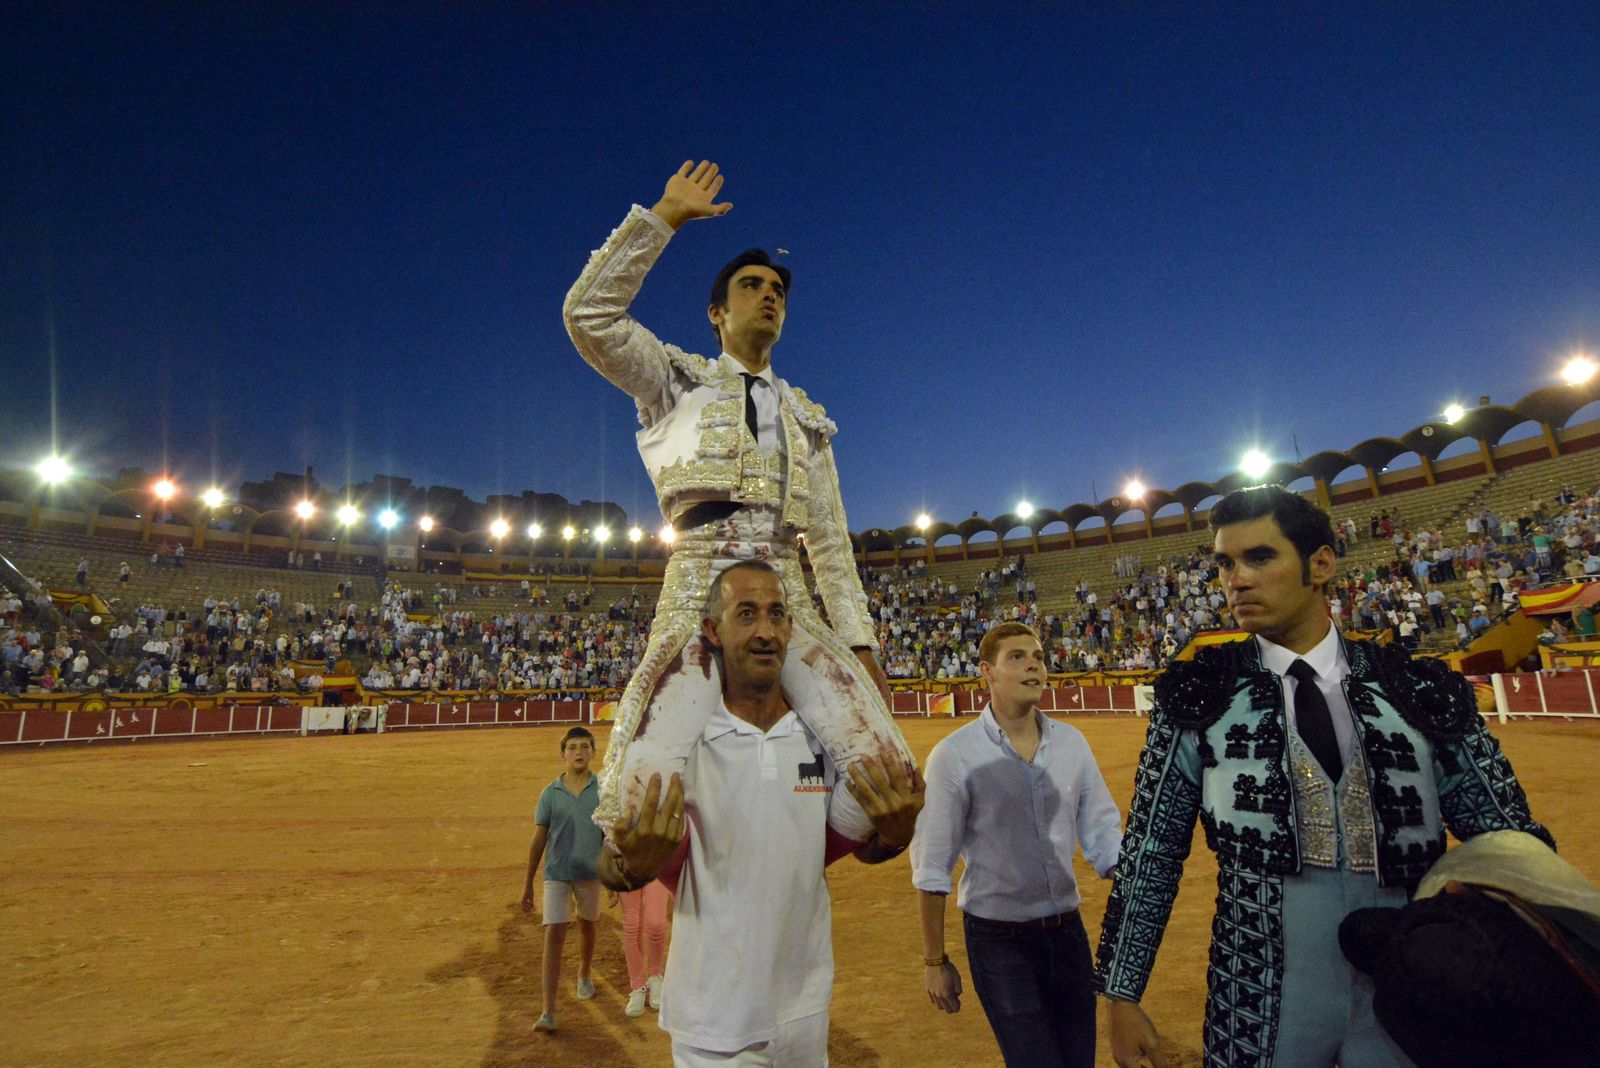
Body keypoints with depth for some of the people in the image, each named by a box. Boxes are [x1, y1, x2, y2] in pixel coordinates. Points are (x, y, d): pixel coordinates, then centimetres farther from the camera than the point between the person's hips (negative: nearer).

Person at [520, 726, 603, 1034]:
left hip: (591, 873, 1)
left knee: (587, 927, 19)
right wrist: (528, 884, 5)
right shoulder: (550, 794, -5)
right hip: (556, 874, -1)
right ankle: (548, 1011, -4)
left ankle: (584, 976, 46)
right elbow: (538, 840, 2)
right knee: (554, 935, -8)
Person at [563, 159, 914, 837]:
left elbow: (831, 542, 20)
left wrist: (859, 640, 10)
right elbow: (589, 313, 0)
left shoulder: (807, 420, 25)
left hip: (789, 602, 4)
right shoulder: (680, 381, 17)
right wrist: (664, 217, 2)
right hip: (698, 595, -3)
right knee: (644, 797, -22)